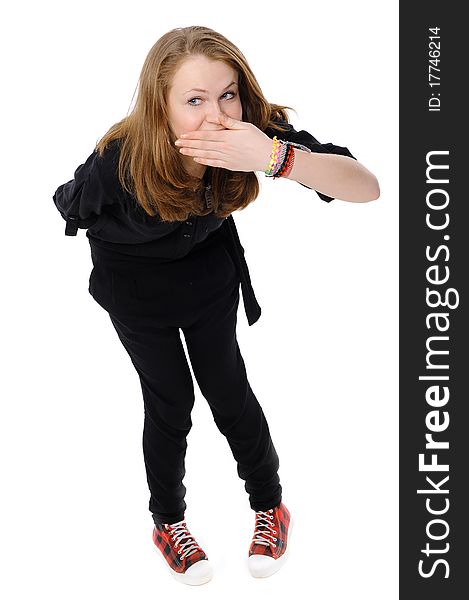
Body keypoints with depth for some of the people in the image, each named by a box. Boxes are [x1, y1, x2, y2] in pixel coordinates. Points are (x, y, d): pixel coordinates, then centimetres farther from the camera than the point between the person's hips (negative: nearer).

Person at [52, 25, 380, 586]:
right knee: (169, 399, 3)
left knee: (227, 388, 8)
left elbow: (366, 187, -41)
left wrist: (276, 156, -57)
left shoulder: (252, 131, -33)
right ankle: (167, 521, 29)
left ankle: (270, 504, 32)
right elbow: (69, 205, -12)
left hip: (209, 271, 2)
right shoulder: (120, 162, -37)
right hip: (135, 286, -1)